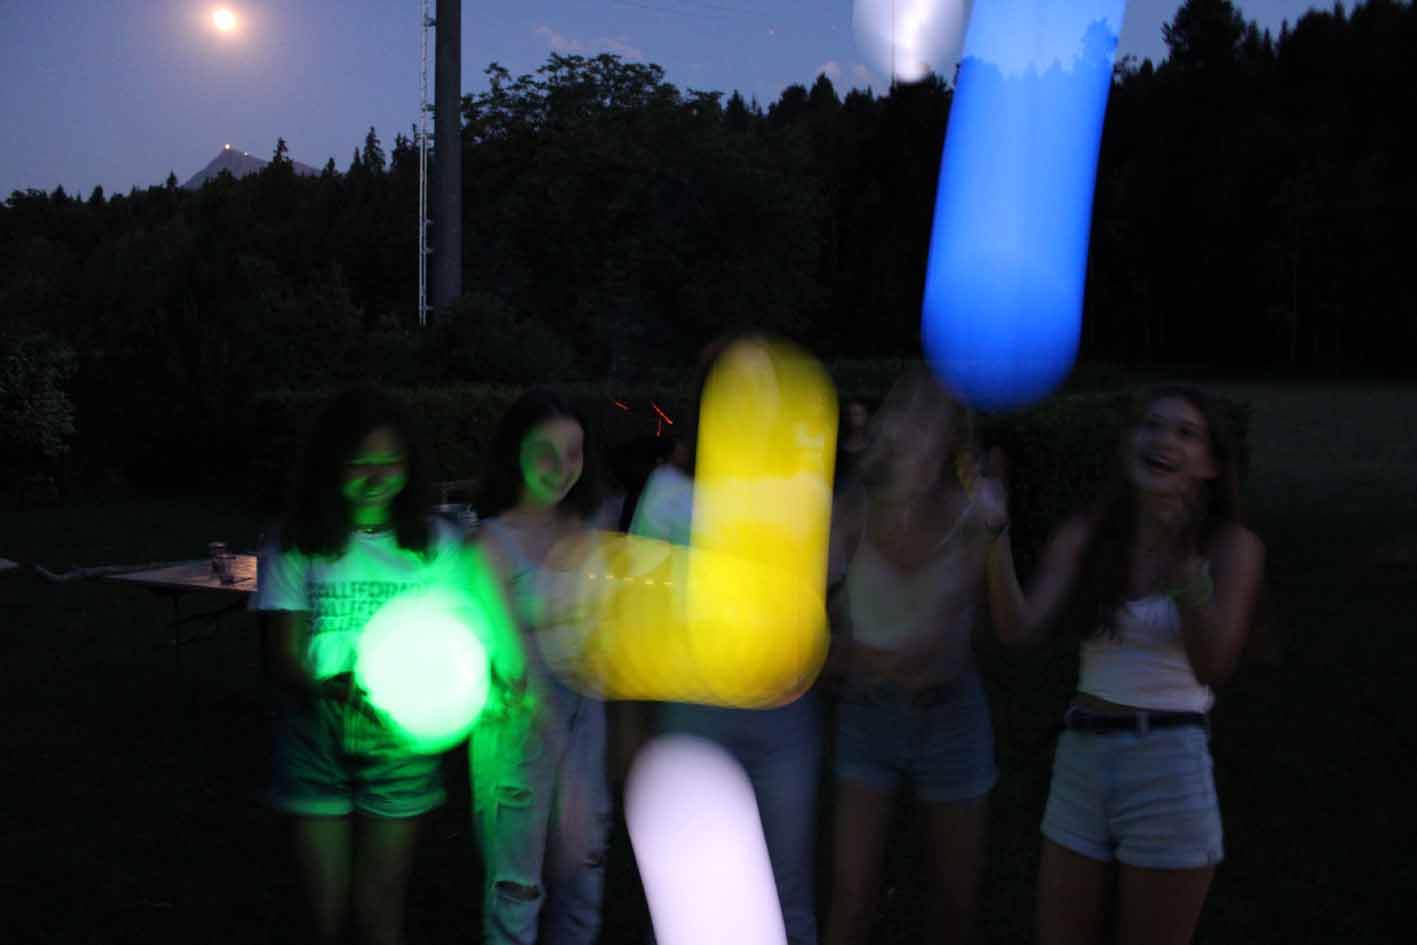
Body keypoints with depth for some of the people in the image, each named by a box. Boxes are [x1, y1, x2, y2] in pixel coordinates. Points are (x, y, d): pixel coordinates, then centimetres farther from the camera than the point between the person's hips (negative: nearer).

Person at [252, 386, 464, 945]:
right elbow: (284, 661, -4)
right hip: (317, 736, 0)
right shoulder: (298, 547, -1)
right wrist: (340, 687, -26)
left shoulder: (434, 543, 2)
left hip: (400, 738, 1)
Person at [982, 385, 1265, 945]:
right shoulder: (1085, 536, 1)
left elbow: (1213, 669, -17)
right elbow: (1021, 629, -11)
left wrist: (1184, 565, -30)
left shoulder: (1231, 547, -5)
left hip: (1170, 769, -3)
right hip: (1081, 760, 3)